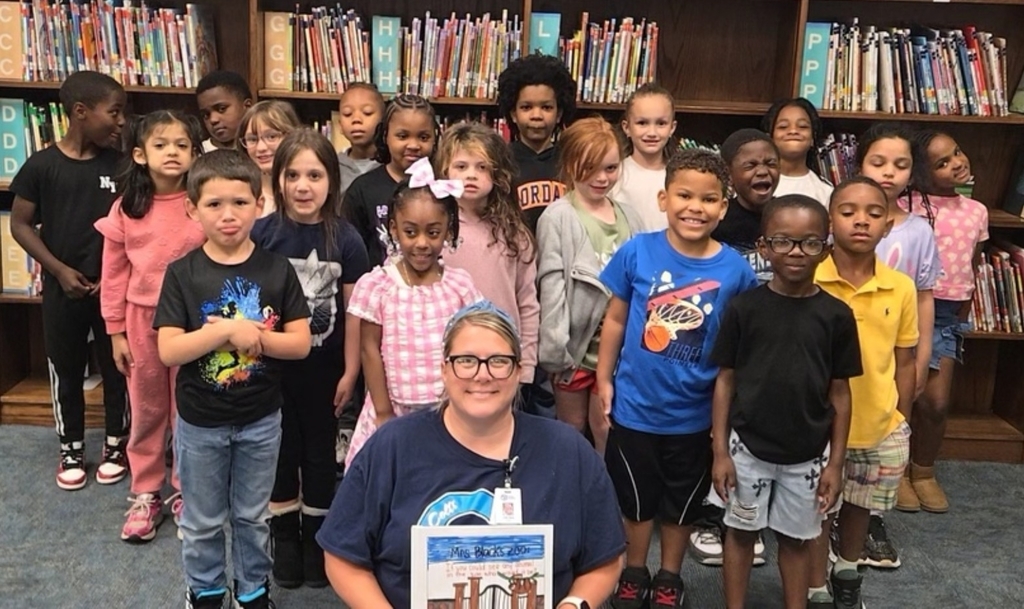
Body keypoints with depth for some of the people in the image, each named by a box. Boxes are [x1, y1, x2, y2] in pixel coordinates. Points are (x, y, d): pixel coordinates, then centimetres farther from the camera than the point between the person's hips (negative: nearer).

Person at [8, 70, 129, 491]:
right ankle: (71, 449, 29)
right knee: (66, 369, 12)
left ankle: (116, 444, 27)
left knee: (116, 366, 10)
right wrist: (60, 269, -10)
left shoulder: (121, 165, -4)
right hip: (62, 287, 0)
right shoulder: (42, 166, -7)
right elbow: (21, 225, -2)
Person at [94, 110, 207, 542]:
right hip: (142, 320, 2)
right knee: (146, 411, 14)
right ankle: (145, 494, 29)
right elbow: (114, 273, 2)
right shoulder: (126, 208, -4)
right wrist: (116, 330, 1)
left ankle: (185, 491, 28)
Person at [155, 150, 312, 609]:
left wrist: (255, 337, -24)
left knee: (252, 516, 19)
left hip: (260, 419, 1)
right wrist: (227, 331, -27)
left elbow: (300, 343, -9)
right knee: (202, 520, 17)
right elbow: (168, 351, -17)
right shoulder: (183, 273, -11)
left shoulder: (276, 270, -8)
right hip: (200, 421, 0)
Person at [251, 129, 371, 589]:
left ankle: (315, 538, 32)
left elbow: (352, 310, -3)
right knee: (281, 451, 13)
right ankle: (284, 538, 32)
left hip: (324, 367, 0)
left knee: (320, 452, 14)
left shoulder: (345, 239, -8)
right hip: (272, 365, 0)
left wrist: (350, 371, -2)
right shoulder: (262, 233, -9)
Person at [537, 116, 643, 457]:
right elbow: (551, 284, -13)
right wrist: (556, 347, -17)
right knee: (572, 430, 13)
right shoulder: (558, 218, -9)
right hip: (576, 343, -3)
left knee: (607, 431, 8)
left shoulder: (628, 217, 6)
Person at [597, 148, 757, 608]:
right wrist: (604, 378, -2)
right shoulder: (637, 252, -13)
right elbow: (616, 318, -2)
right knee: (635, 500, 19)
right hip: (634, 406, 0)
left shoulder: (734, 269, -13)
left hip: (694, 413, 1)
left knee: (681, 504, 21)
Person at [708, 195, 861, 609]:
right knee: (742, 531, 15)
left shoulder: (836, 315, -6)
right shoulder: (743, 307, -9)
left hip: (808, 453, 1)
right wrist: (720, 451, -5)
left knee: (797, 537, 17)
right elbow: (725, 381, -4)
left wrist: (835, 462, 0)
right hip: (748, 446, -1)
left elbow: (840, 394, 0)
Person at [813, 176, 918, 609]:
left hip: (881, 427, 4)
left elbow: (904, 362, 4)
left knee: (860, 505, 24)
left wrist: (901, 420, 8)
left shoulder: (902, 288, -5)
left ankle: (848, 574, 49)